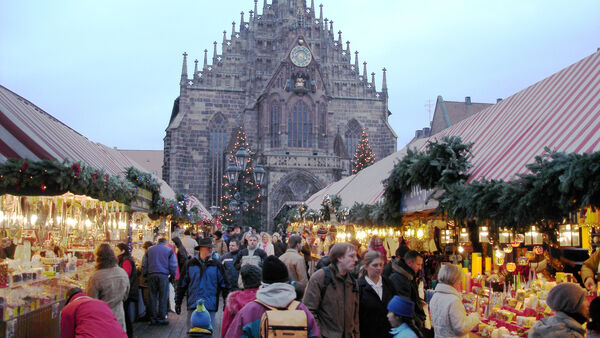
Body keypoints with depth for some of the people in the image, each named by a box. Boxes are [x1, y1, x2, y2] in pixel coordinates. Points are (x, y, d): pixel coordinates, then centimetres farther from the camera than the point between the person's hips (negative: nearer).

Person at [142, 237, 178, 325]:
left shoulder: (149, 250, 11)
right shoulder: (169, 251, 4)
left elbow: (144, 264, 10)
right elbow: (173, 265, 0)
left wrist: (145, 275, 15)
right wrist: (173, 275, 11)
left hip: (151, 276, 3)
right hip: (163, 276, -3)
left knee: (152, 297, 7)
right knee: (163, 297, 2)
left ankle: (153, 318, 10)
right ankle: (161, 318, 2)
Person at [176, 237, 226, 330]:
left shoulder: (217, 265, 4)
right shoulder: (190, 264, 5)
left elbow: (223, 284, 8)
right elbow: (182, 284, 10)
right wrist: (178, 302, 9)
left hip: (210, 306, 0)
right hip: (193, 305, 1)